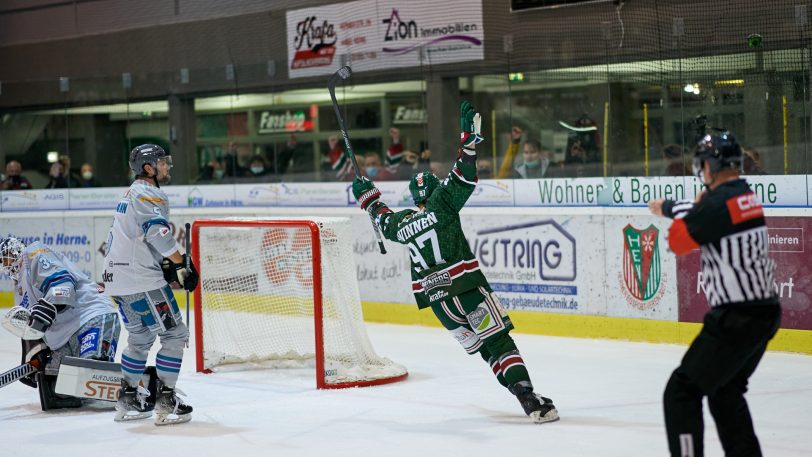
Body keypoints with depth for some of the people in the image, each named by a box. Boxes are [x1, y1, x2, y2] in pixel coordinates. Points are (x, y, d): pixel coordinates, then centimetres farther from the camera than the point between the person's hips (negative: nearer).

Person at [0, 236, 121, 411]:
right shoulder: (21, 286, 30)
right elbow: (32, 331, 32)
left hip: (94, 316, -10)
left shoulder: (34, 255, 1)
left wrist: (48, 307, -27)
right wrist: (31, 358, 25)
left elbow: (62, 280, -17)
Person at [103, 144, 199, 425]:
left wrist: (166, 265, 18)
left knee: (140, 336, 21)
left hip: (118, 278, 10)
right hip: (141, 280, -10)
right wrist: (181, 265, -16)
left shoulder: (132, 194, 22)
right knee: (174, 334, -5)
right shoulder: (148, 194, -10)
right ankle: (166, 402, -8)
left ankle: (128, 399, 25)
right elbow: (158, 233, -23)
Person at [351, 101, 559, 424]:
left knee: (481, 348, 10)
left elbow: (383, 219, 32)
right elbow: (463, 178, -14)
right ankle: (529, 398, -20)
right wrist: (469, 137, -16)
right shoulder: (441, 205, -3)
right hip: (468, 288, -5)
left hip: (436, 298, 5)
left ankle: (526, 398, 1)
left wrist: (366, 196, 49)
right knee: (499, 341, -7)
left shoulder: (402, 223, 11)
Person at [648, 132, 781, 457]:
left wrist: (683, 210, 6)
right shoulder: (746, 195, 11)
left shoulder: (720, 201, -18)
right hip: (765, 313, 10)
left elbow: (678, 241, -11)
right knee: (725, 390, 26)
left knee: (682, 391, -4)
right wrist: (667, 208, 44)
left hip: (737, 317, -10)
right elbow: (702, 212, 30)